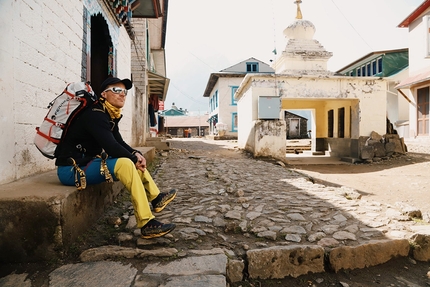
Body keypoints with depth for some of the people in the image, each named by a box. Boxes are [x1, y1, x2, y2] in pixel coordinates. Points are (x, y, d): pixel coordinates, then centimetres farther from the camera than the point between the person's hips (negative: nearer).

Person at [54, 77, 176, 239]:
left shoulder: (110, 115, 8)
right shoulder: (95, 115, -20)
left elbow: (119, 143, 12)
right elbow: (111, 147, -29)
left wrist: (136, 155, -6)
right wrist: (135, 159, -15)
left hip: (89, 162, 10)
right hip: (71, 169, -10)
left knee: (132, 161, 10)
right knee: (125, 163, -28)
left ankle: (157, 198, 17)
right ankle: (147, 225, -29)